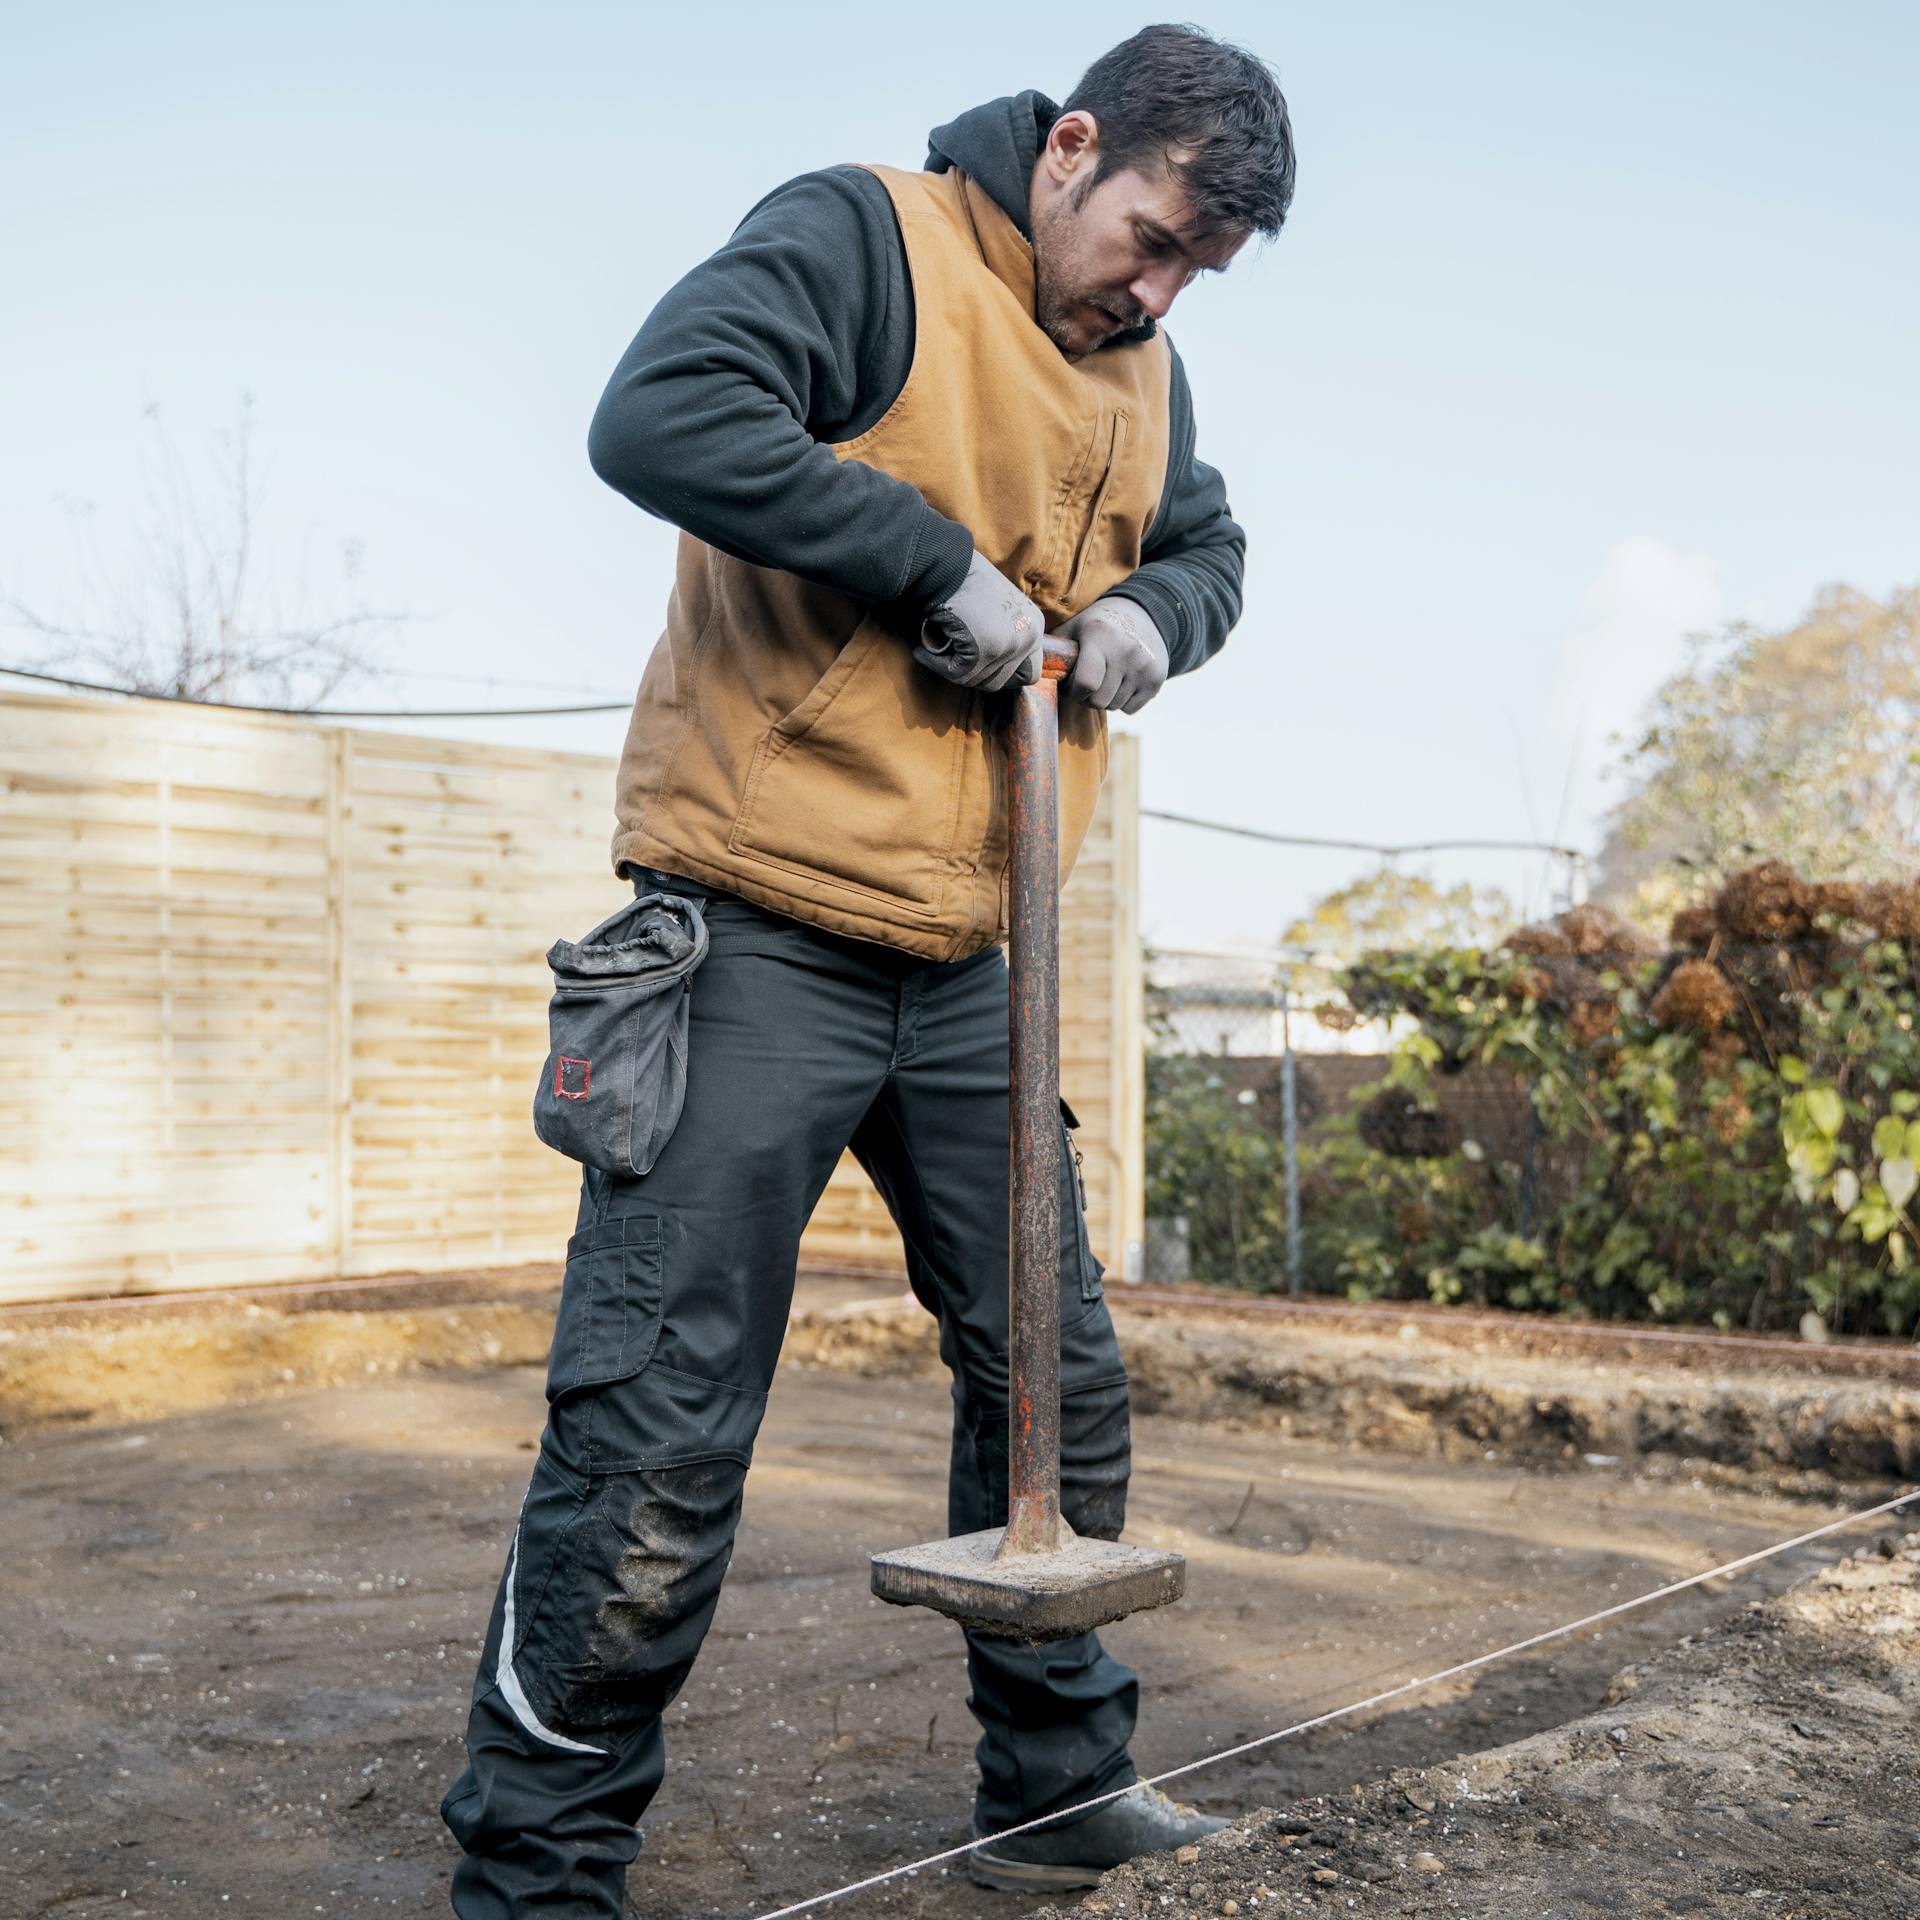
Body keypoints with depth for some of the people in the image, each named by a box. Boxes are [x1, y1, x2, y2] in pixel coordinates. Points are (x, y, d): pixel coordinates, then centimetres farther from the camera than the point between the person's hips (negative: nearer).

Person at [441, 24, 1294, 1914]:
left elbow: (1208, 547, 30)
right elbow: (659, 416, -22)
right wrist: (940, 560, -20)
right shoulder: (861, 238, -7)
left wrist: (1151, 614, 6)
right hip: (763, 938, -8)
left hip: (968, 969, 8)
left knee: (1059, 1385, 13)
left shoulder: (1144, 370, 16)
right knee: (657, 1433, -5)